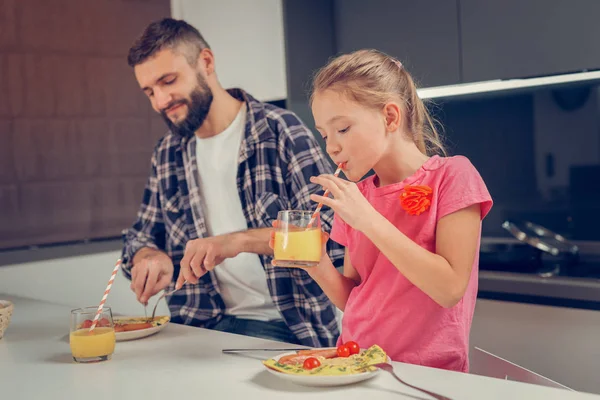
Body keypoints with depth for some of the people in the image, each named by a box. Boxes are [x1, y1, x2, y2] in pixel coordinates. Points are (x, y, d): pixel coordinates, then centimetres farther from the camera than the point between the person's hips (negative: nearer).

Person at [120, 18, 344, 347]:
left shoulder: (279, 129, -6)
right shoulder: (168, 153, 13)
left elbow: (330, 228, -13)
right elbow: (141, 235, 21)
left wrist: (239, 240, -26)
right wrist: (148, 257, -4)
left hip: (285, 327, -5)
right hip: (202, 328, 6)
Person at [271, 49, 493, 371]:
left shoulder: (451, 175, -5)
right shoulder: (356, 195, 8)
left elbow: (449, 289, -15)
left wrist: (368, 219, -17)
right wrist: (319, 266, -6)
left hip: (425, 373, -4)